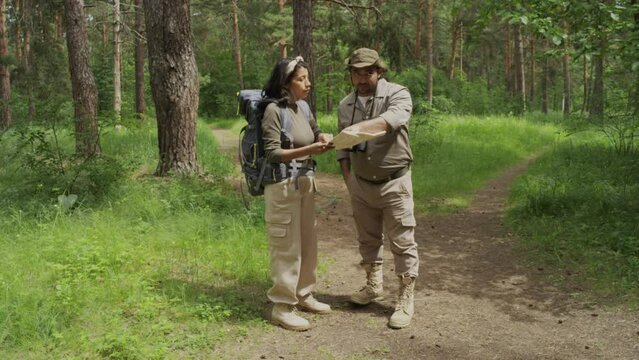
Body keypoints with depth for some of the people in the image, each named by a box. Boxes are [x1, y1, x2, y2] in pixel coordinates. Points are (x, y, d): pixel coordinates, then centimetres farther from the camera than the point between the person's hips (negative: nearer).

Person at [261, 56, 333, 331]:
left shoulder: (303, 107, 7)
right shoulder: (274, 110, -14)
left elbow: (314, 133, 18)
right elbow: (273, 153, -17)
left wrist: (322, 139, -6)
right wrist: (309, 150, -24)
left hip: (305, 182, 8)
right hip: (283, 185, -8)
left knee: (308, 243, 16)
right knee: (287, 247, -1)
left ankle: (303, 295, 32)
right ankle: (282, 307, 12)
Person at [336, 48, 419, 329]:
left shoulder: (397, 94, -11)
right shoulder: (345, 105, 5)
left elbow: (393, 119, -34)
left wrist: (360, 126, -48)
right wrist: (347, 178, 4)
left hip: (394, 183, -5)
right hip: (361, 184, 5)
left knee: (402, 242, 0)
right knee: (368, 239, 17)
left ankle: (405, 300, 11)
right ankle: (373, 286, 36)